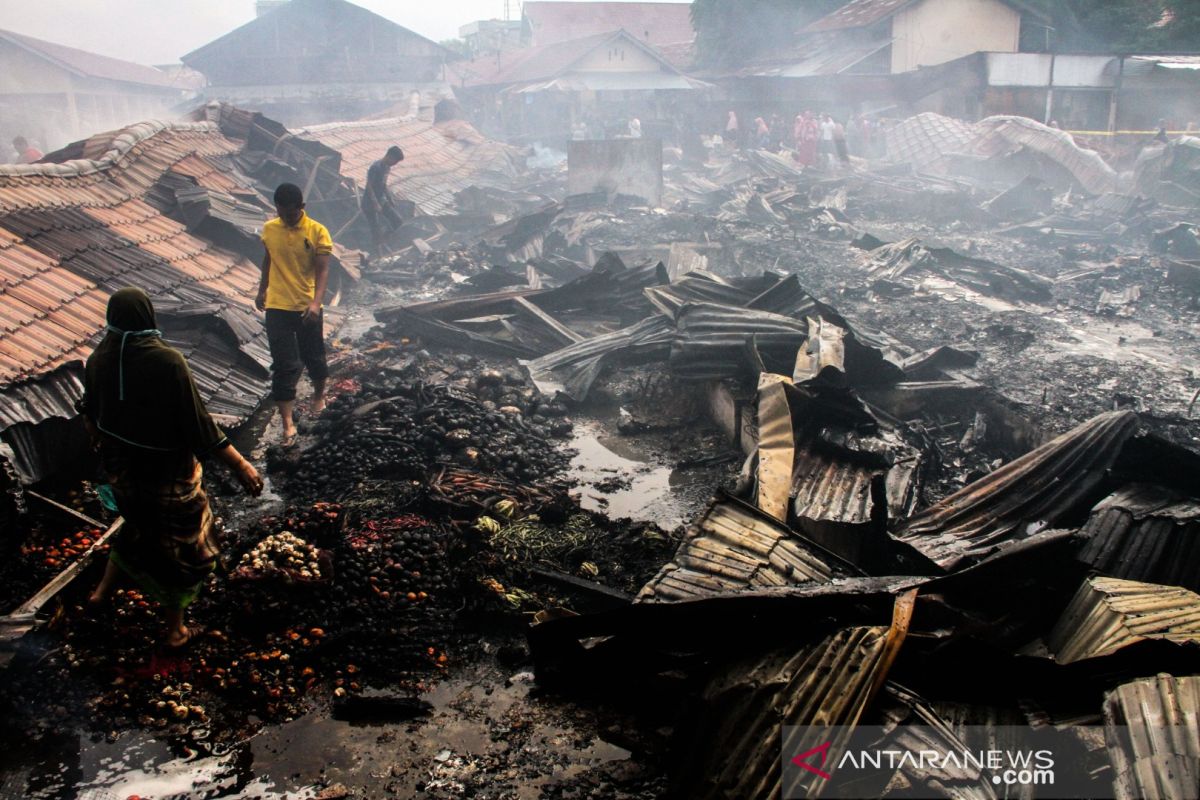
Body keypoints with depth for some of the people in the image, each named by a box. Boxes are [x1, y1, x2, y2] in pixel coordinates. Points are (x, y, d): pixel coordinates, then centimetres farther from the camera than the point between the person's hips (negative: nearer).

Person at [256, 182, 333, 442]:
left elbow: (322, 270, -16)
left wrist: (316, 303, -29)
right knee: (284, 365, -2)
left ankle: (319, 394, 46)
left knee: (313, 357, 16)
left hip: (307, 308, -1)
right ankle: (288, 423, -1)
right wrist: (262, 290, 25)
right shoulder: (269, 229, 0)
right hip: (277, 307, 1)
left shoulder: (317, 231, -11)